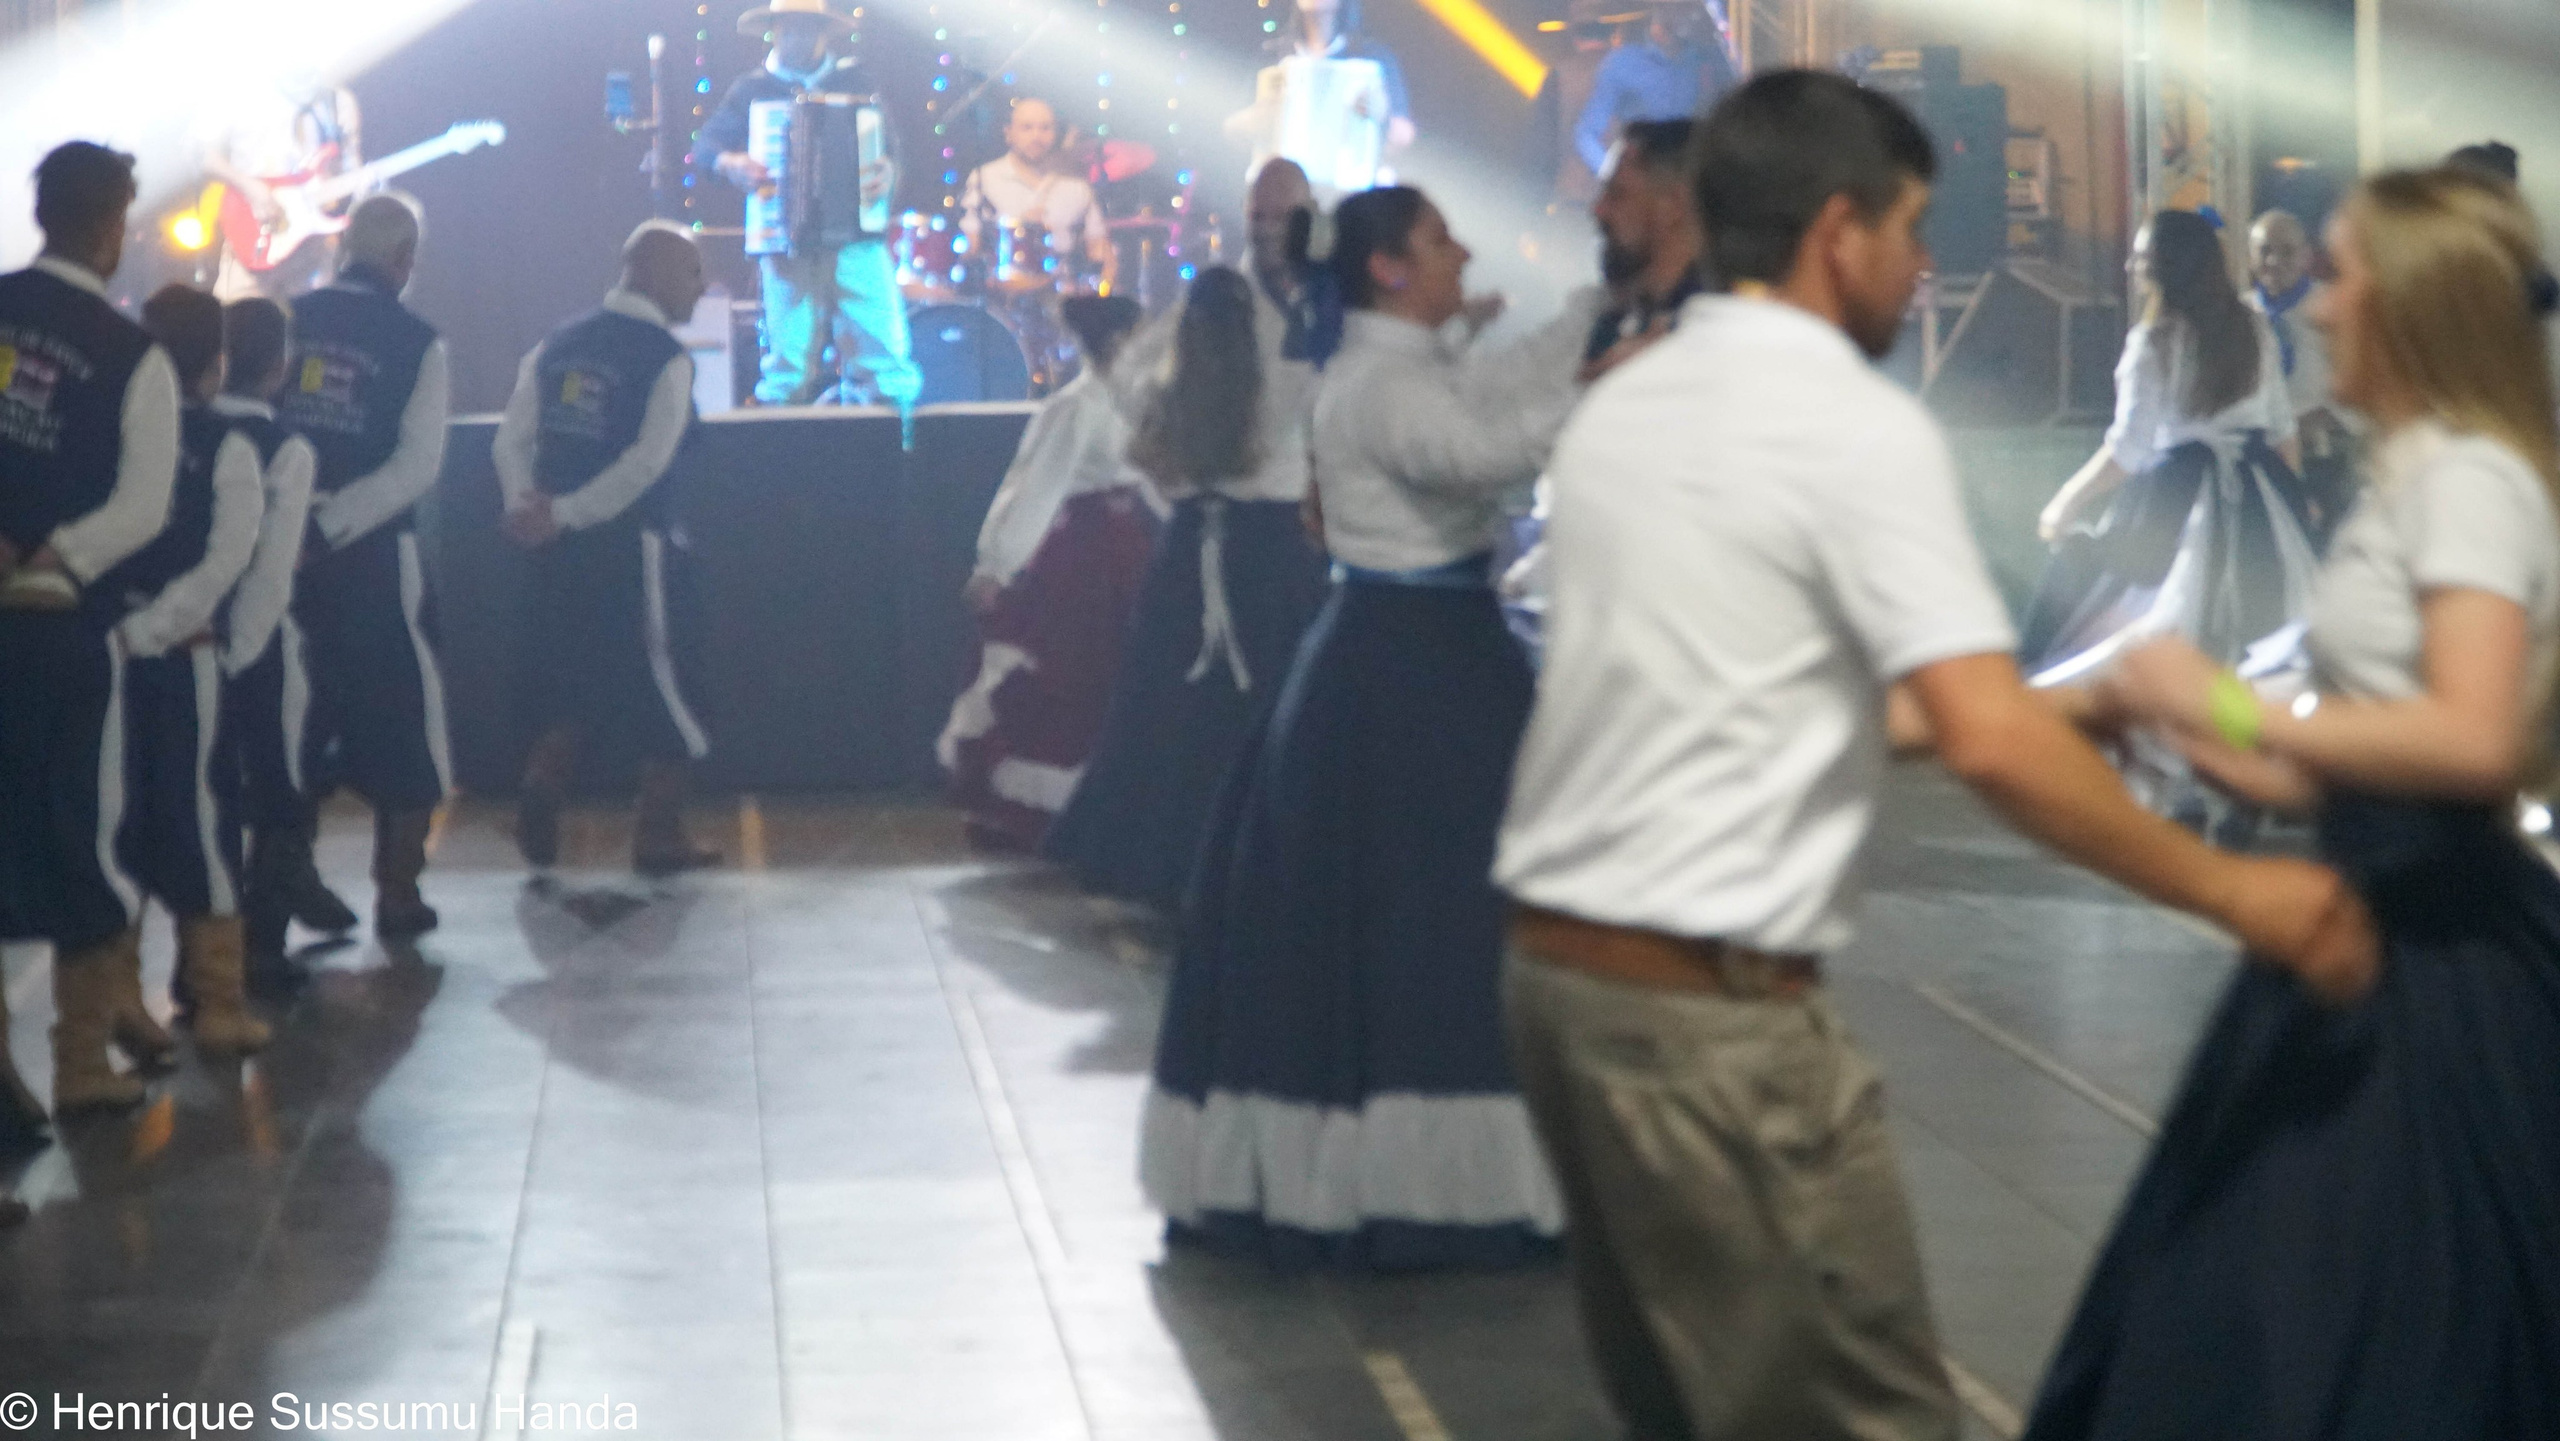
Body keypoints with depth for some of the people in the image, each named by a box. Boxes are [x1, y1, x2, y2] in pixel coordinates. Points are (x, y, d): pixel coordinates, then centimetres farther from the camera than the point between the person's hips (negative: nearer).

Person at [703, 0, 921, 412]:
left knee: (883, 361, -9)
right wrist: (729, 162, -14)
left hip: (856, 235, 0)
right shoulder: (752, 89, 15)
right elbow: (709, 141, 9)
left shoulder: (854, 80, 15)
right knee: (789, 374, -3)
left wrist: (887, 173, -14)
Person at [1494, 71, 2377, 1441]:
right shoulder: (1857, 427, -12)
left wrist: (2079, 707, 28)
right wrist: (2231, 892, -9)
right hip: (1712, 1010, -8)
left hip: (1553, 961, 9)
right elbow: (1992, 744, -20)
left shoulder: (1620, 408, 12)